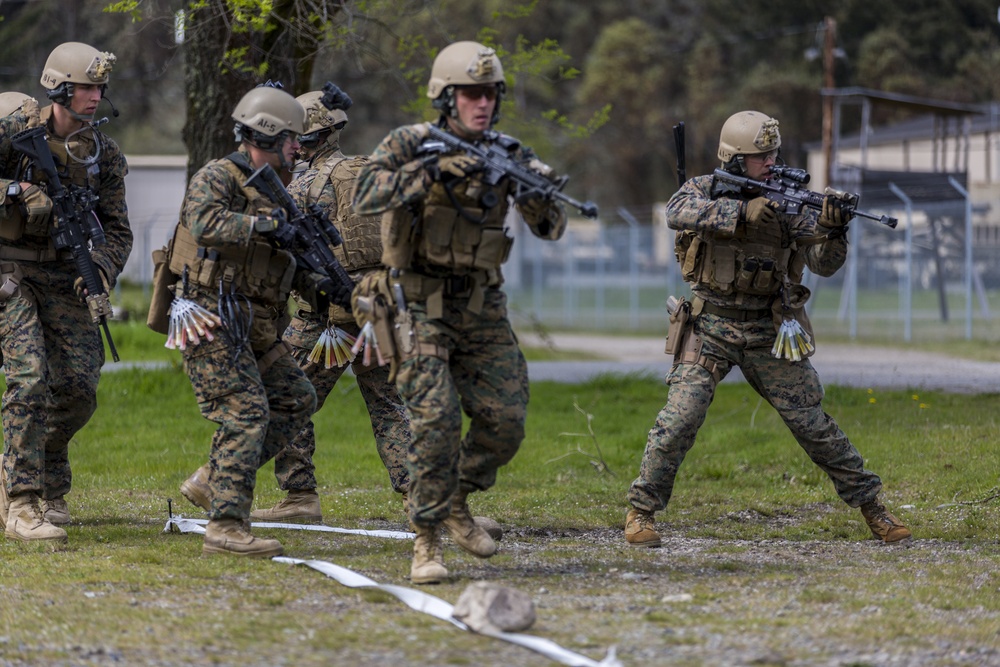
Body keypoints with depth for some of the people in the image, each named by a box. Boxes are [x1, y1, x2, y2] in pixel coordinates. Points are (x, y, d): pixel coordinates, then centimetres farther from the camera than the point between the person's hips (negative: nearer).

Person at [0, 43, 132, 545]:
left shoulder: (104, 155, 4)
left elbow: (117, 230, 5)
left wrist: (101, 268, -14)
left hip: (63, 279, 5)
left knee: (78, 388, -2)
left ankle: (45, 477, 24)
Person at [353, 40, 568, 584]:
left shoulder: (505, 153, 3)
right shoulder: (410, 144, -8)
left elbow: (550, 229, 1)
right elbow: (365, 197, -25)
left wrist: (537, 192, -21)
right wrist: (433, 170, -33)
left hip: (481, 309, 4)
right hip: (420, 307, -4)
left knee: (505, 422, -2)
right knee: (437, 417, -18)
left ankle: (455, 503, 24)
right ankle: (426, 542, -10)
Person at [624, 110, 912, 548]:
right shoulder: (704, 190, -3)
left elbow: (824, 264, -6)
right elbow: (678, 213, -27)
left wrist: (831, 229, -27)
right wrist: (742, 212, -36)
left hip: (769, 335, 1)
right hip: (710, 331, -1)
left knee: (813, 424, 2)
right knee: (679, 419, -14)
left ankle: (870, 506, 12)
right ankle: (641, 511, 0)